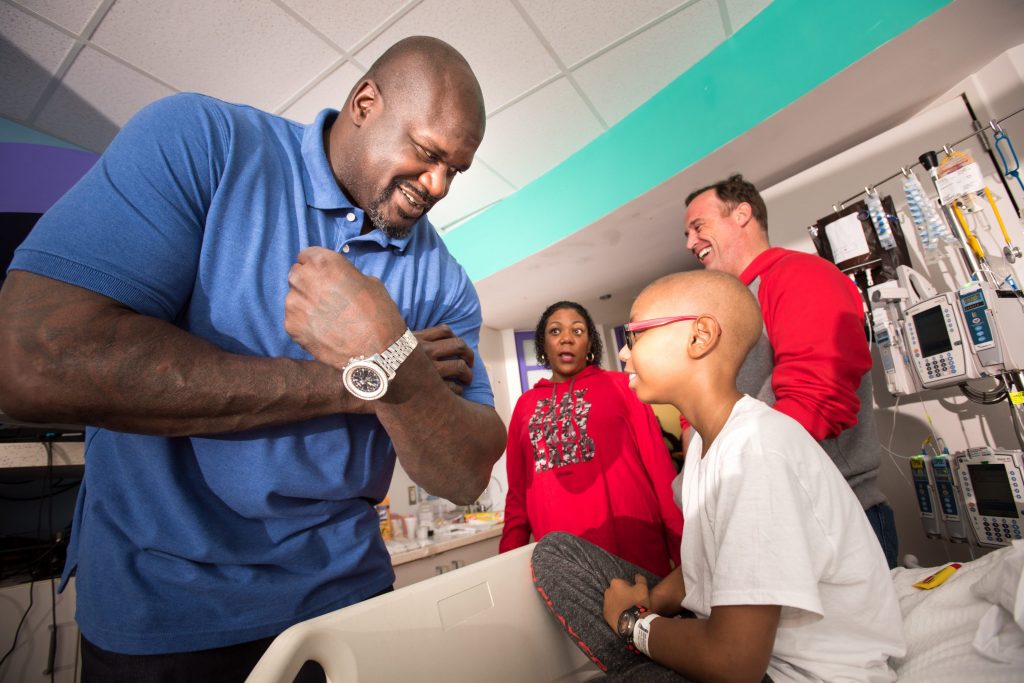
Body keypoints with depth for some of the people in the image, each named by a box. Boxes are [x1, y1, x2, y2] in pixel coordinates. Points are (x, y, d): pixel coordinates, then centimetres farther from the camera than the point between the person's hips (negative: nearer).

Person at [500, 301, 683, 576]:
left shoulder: (620, 385, 2)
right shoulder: (525, 404, 8)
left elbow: (658, 463, -2)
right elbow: (518, 493, 10)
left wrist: (684, 550, -5)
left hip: (634, 544, -1)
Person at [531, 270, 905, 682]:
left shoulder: (757, 449, -27)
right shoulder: (706, 439, 1)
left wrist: (633, 621, -10)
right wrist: (648, 605, -6)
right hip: (733, 633, 8)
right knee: (556, 551, 3)